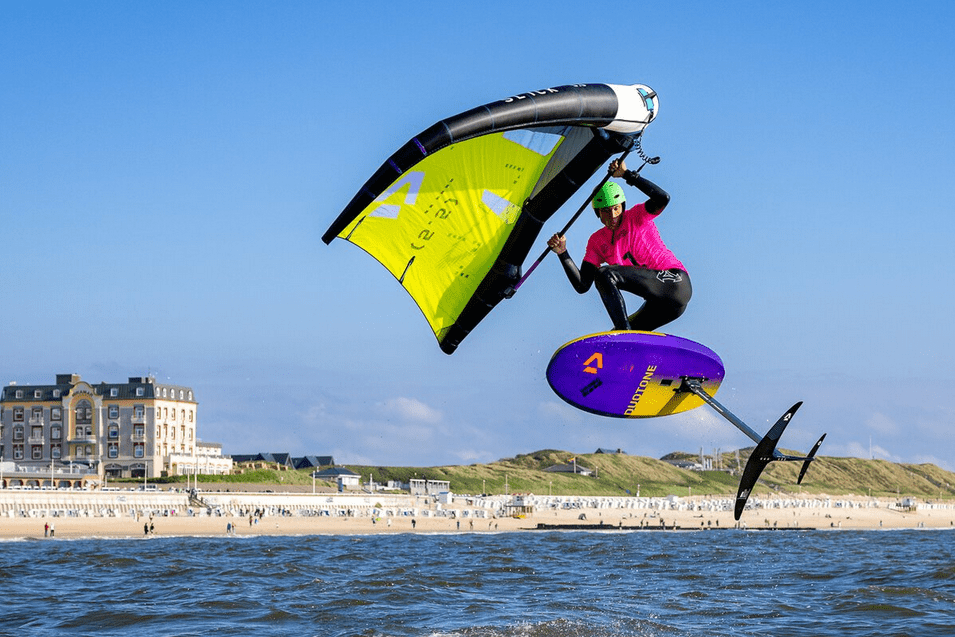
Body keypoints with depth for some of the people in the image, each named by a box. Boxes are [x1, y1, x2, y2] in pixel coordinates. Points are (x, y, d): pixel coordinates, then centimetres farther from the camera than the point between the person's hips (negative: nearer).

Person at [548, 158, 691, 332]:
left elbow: (663, 198, -23)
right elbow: (582, 286, 5)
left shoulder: (637, 217, -1)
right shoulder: (597, 241, 13)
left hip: (676, 281, -8)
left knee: (605, 274, -21)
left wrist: (626, 174, -21)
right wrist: (562, 253, -6)